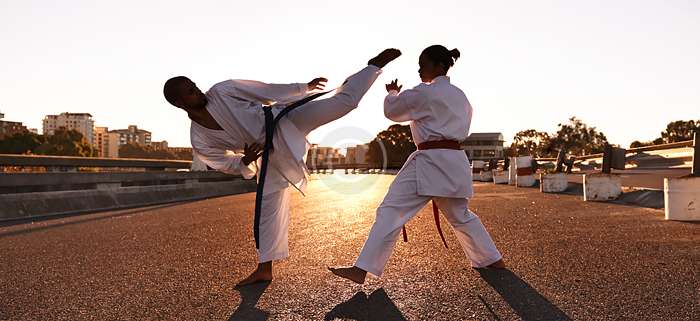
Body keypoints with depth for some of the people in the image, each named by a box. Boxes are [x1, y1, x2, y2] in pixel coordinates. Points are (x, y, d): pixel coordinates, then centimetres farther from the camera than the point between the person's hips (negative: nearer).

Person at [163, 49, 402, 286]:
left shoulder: (221, 91, -9)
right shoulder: (200, 141, -5)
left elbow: (265, 91, -4)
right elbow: (227, 165, 5)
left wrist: (304, 88, 4)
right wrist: (246, 161, -19)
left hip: (284, 122, -1)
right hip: (273, 153, 1)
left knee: (343, 101, -13)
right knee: (271, 205, 2)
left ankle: (376, 63, 7)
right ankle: (264, 268, 16)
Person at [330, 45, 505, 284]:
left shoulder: (424, 93, -7)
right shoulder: (460, 96, 17)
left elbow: (392, 111, 3)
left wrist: (393, 92, 23)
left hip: (430, 162, -8)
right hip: (456, 162, 8)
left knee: (390, 212, -9)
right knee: (461, 215, 26)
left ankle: (361, 270, -12)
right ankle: (494, 260, 35)